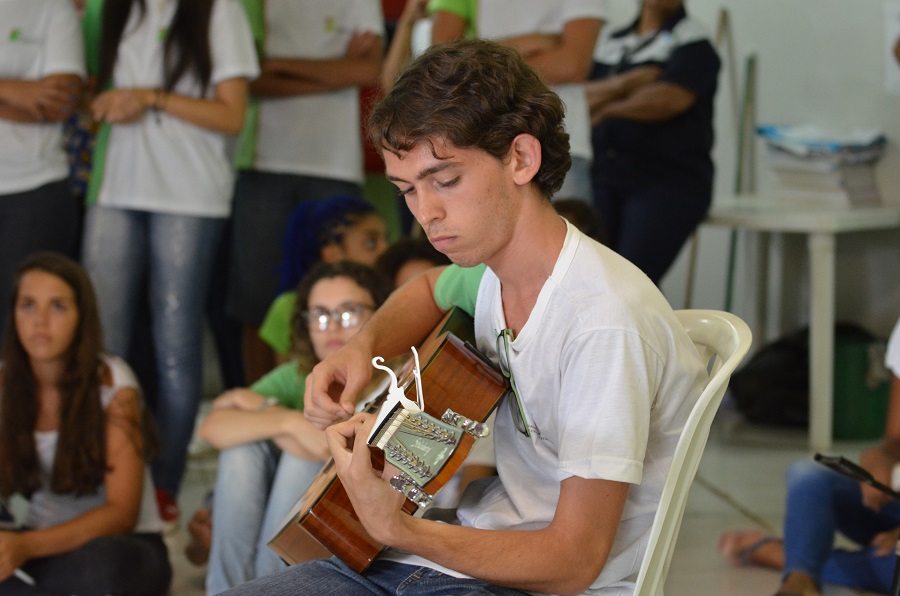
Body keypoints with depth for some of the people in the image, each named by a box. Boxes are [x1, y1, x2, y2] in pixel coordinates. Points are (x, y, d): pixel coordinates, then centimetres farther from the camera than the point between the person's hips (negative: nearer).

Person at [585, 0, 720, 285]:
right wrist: (622, 84, -11)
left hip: (667, 183, -5)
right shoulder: (612, 43, 20)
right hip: (604, 178, 5)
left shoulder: (693, 42, 1)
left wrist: (608, 108, -2)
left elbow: (669, 99, -15)